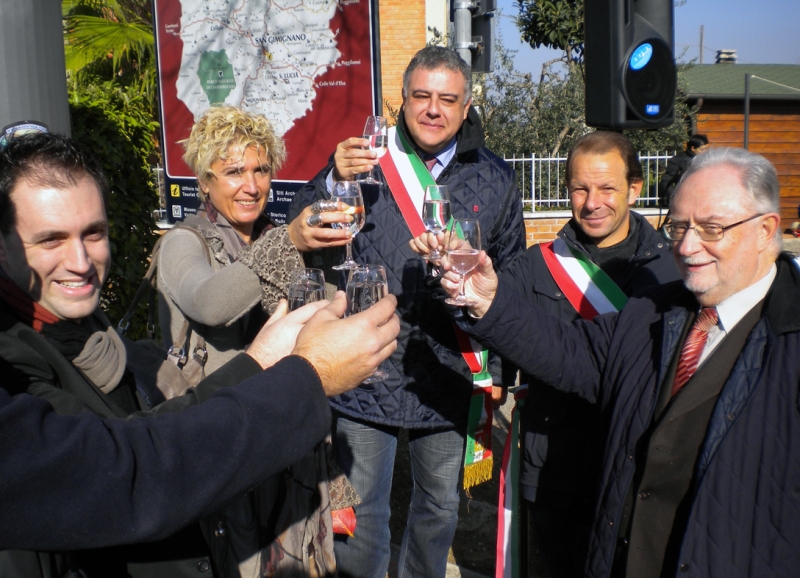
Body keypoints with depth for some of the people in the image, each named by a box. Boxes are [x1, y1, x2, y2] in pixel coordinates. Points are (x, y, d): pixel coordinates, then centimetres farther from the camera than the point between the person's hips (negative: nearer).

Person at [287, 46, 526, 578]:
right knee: (361, 510, 12)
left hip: (448, 377, 2)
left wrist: (499, 367, 7)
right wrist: (336, 181, -25)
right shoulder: (365, 158, -2)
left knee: (440, 504, 21)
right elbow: (301, 235, -7)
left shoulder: (494, 180, 2)